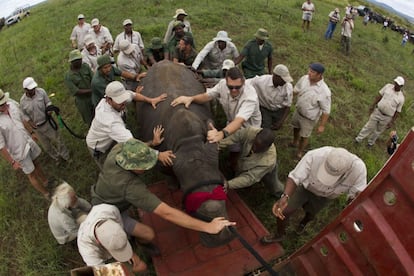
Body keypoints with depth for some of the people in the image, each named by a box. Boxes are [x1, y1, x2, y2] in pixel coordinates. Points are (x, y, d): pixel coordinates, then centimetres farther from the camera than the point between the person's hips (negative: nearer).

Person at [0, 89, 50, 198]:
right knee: (31, 174, 14)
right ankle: (47, 194, 34)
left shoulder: (11, 104, -14)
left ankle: (46, 182, 52)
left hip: (28, 141, 5)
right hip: (19, 151, -5)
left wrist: (31, 132, 18)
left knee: (37, 163, 27)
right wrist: (12, 162, -15)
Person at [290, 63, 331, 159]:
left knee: (304, 136, 15)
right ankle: (295, 142, 60)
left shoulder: (324, 91, -32)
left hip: (309, 118, -5)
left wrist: (322, 125, -17)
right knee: (296, 127, 29)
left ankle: (300, 152, 43)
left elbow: (326, 110, -22)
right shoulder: (304, 78, -17)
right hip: (298, 111, 6)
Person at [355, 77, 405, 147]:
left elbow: (397, 111, -4)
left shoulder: (401, 98, -9)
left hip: (387, 117, 0)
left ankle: (371, 142, 36)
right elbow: (380, 96, 1)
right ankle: (359, 138, 20)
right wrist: (373, 105, -4)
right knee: (369, 126, 8)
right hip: (377, 111, 0)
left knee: (378, 131, 16)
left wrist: (392, 122, -4)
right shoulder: (388, 86, -6)